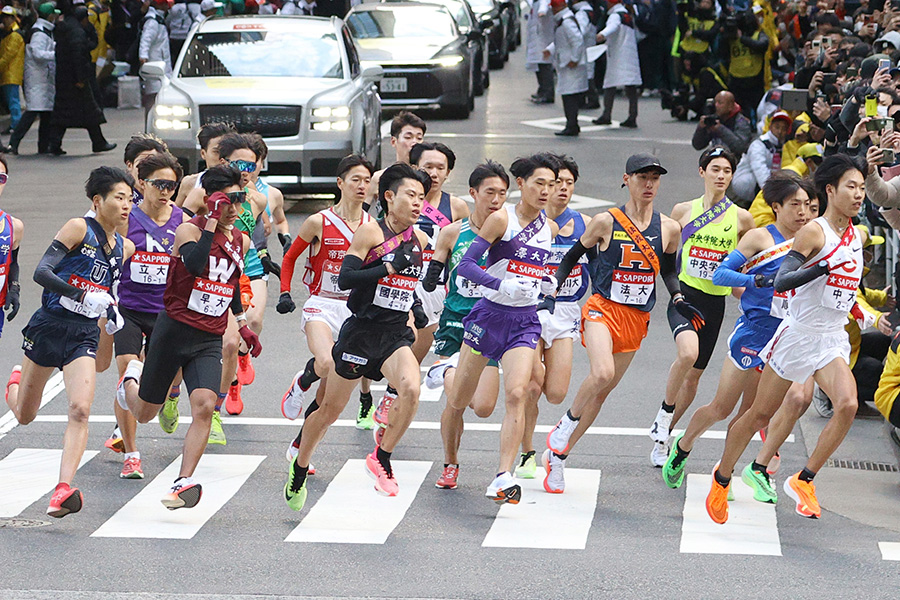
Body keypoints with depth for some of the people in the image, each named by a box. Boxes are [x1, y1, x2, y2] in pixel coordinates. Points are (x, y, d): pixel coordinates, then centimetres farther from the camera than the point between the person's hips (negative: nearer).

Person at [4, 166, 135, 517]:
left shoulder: (125, 248, 9)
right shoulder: (79, 228, -9)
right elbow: (41, 272, -18)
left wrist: (110, 310, 9)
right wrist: (83, 295, -28)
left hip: (84, 337, 3)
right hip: (49, 326, -3)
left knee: (80, 409, -21)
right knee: (24, 416, 14)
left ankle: (63, 490, -26)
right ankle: (16, 382, 51)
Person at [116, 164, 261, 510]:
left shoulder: (241, 241, 10)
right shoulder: (189, 230, -10)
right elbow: (195, 264, -31)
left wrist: (242, 324, 22)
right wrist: (213, 221, -28)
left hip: (209, 341, 4)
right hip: (173, 330, -4)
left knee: (204, 405, -22)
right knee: (144, 414, 11)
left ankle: (184, 482, -20)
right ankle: (132, 378, 46)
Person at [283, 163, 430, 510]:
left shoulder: (419, 240, 7)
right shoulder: (370, 232, -11)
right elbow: (344, 279, -19)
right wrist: (389, 267, -23)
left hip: (396, 334, 4)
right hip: (361, 332, -4)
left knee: (410, 388, -26)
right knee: (331, 409, 8)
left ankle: (381, 459, -8)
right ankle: (299, 471, 31)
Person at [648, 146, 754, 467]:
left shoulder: (741, 218, 2)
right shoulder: (683, 211, 3)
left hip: (715, 303, 2)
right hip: (684, 293, -2)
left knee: (694, 375, 8)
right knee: (688, 352, -30)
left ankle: (663, 437, 26)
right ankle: (664, 413, -8)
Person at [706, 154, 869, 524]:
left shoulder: (859, 236, 8)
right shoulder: (814, 231, -13)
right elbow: (781, 281, -23)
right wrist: (824, 268, -32)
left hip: (832, 341, 5)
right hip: (799, 334, -5)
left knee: (848, 404, -21)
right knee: (760, 413, 6)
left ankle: (803, 480, -10)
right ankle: (722, 477, 28)